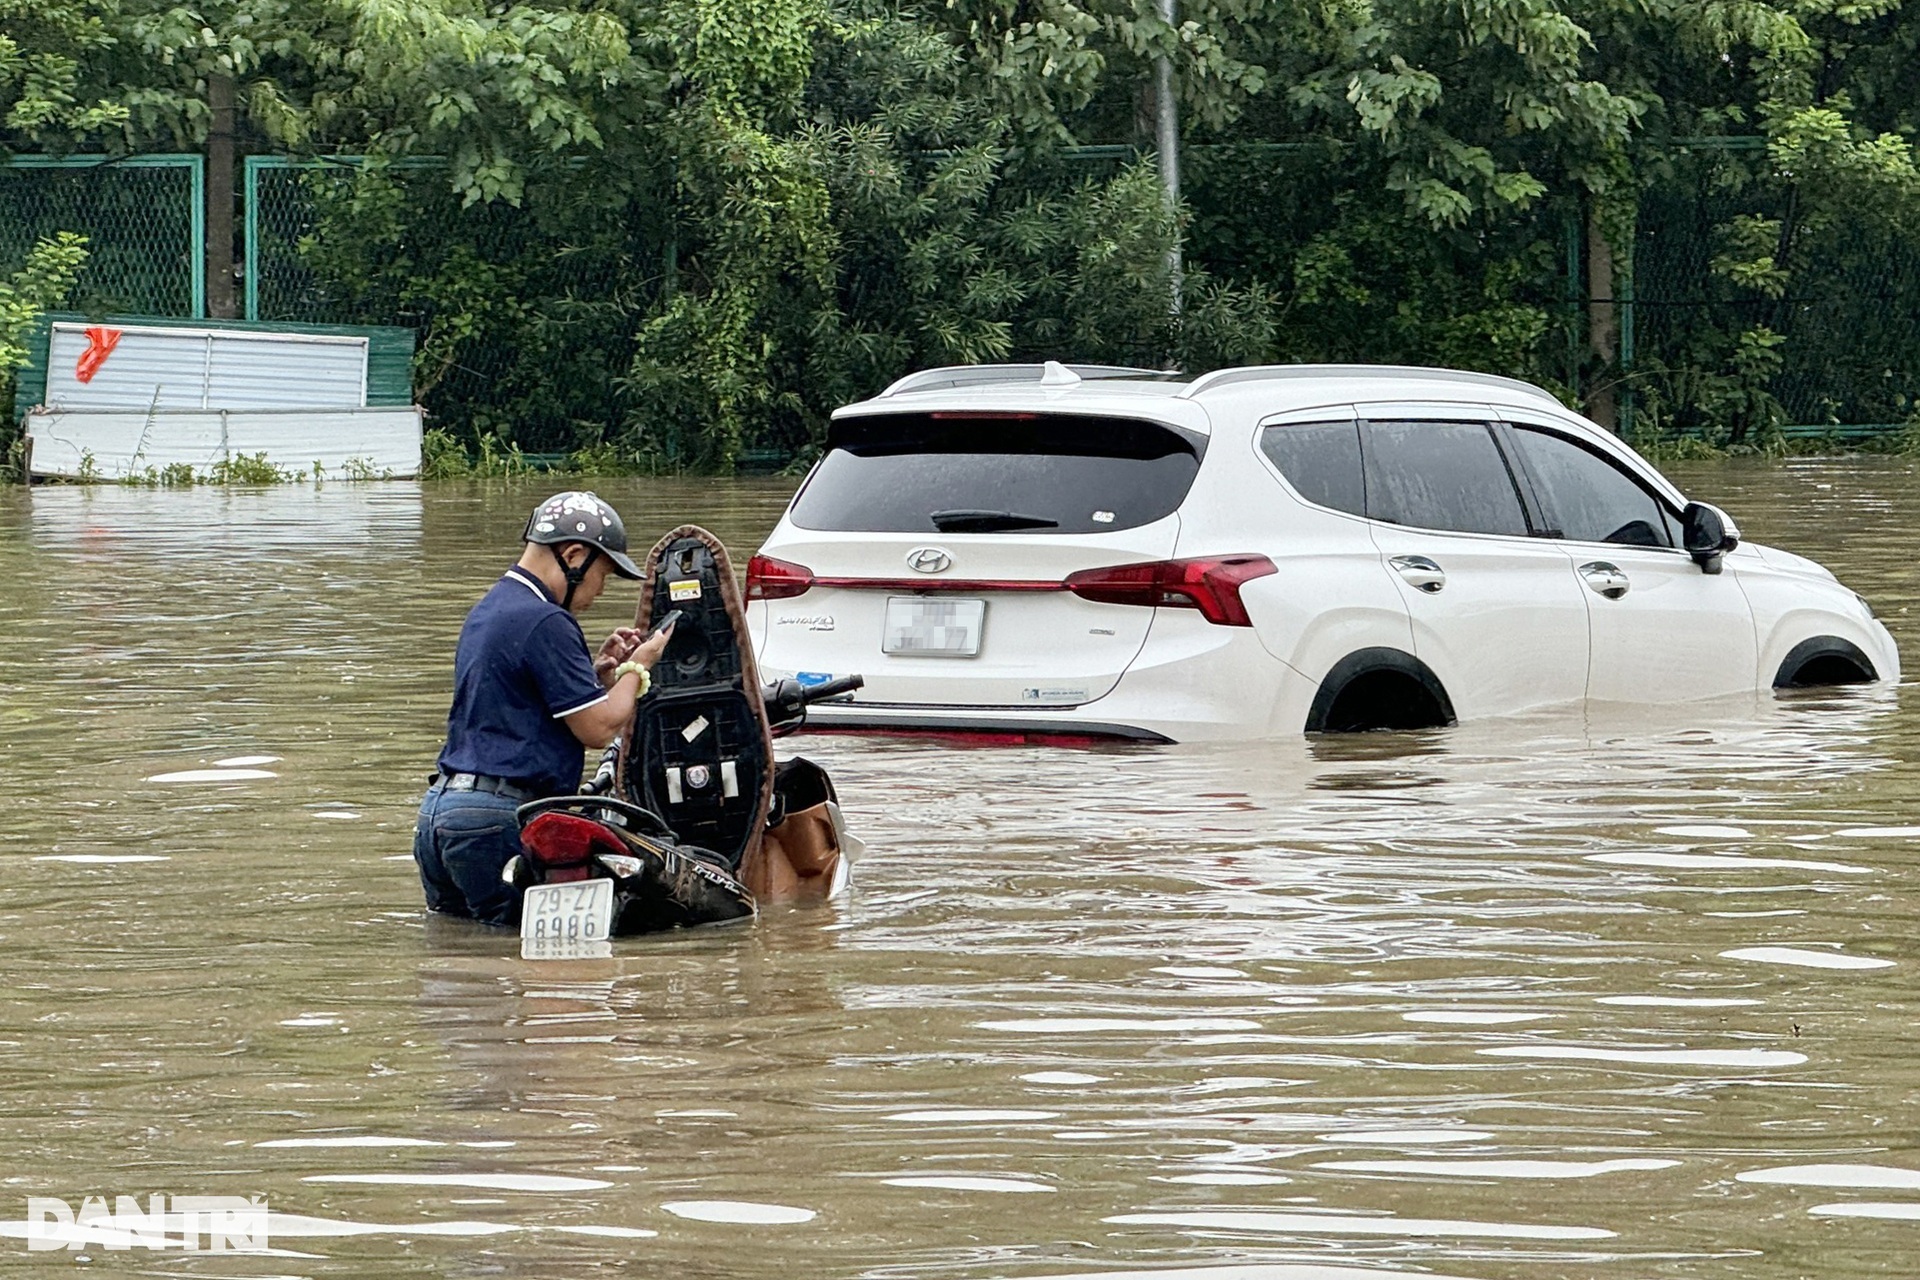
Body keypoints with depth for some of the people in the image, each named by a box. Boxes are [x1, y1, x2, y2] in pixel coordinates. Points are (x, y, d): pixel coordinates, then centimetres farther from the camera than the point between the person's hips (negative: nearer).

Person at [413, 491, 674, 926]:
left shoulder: (487, 611, 18)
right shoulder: (546, 622, -13)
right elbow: (599, 727, -12)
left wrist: (601, 670, 18)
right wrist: (636, 668, 5)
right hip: (500, 819, -10)